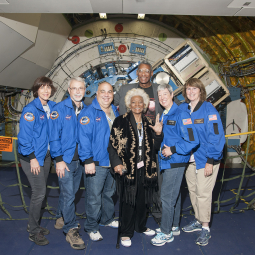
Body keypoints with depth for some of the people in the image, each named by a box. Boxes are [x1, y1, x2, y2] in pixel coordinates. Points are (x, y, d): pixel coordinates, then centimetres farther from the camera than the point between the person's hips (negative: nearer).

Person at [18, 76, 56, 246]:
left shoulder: (52, 107, 5)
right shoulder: (30, 109, -14)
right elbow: (25, 136, -16)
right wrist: (32, 158, -16)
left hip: (46, 155, 7)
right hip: (32, 157, -6)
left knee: (41, 192, 15)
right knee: (39, 193, -4)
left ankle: (35, 225, 33)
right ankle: (33, 232, 14)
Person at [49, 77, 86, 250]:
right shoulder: (60, 109, -8)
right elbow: (54, 136, -10)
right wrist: (59, 159, -14)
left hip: (80, 159, 5)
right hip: (65, 160, -5)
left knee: (71, 192, 17)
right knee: (68, 194, -3)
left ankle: (62, 218, 38)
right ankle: (71, 230, 11)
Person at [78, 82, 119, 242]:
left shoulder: (115, 112, 11)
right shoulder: (89, 113, -11)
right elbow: (84, 138, -17)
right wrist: (87, 161, -23)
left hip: (113, 162, 7)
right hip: (97, 163, -7)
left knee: (109, 193, 21)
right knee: (94, 197, 1)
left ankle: (107, 219, 39)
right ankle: (92, 227, 18)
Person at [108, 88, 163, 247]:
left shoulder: (149, 123, 12)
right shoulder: (121, 122, 0)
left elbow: (155, 147, 11)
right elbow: (113, 144, -4)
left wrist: (158, 134, -6)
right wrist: (116, 163, -14)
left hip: (145, 169, 4)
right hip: (127, 168, -4)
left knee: (143, 200, 14)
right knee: (128, 201, 1)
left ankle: (141, 226, 35)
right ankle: (126, 233, 17)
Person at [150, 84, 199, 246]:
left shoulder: (181, 115, -15)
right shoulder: (163, 116, 11)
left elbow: (193, 141, -21)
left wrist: (172, 150, -19)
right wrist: (163, 149, 8)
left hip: (175, 162, -8)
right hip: (167, 161, 9)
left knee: (167, 197, -5)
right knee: (174, 195, 18)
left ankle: (166, 233, 9)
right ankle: (174, 227, 32)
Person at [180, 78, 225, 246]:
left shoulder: (209, 109, -12)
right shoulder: (182, 109, 3)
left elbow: (217, 136, -14)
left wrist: (210, 161, -17)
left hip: (206, 159, -5)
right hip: (189, 158, 5)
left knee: (203, 193, 0)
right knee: (193, 191, 16)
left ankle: (205, 229, 17)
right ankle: (198, 221, 35)